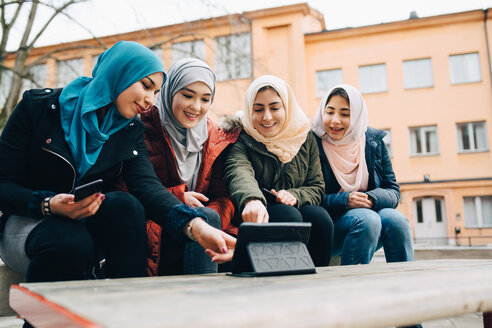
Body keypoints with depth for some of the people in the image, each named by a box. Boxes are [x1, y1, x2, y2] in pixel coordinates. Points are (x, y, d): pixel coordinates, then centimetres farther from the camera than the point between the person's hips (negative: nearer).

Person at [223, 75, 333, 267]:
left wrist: (294, 195, -16)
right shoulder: (241, 139, -6)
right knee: (288, 215, -32)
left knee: (319, 216, -26)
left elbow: (317, 188, 8)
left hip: (296, 209, 4)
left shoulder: (305, 137, 7)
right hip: (254, 215, -3)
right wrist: (252, 200, -53)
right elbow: (239, 172, -29)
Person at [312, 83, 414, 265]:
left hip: (370, 212, 4)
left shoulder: (374, 142, 6)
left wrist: (371, 198, -17)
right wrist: (344, 200, -23)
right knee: (366, 219, -32)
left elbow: (393, 191, 5)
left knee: (395, 219, -26)